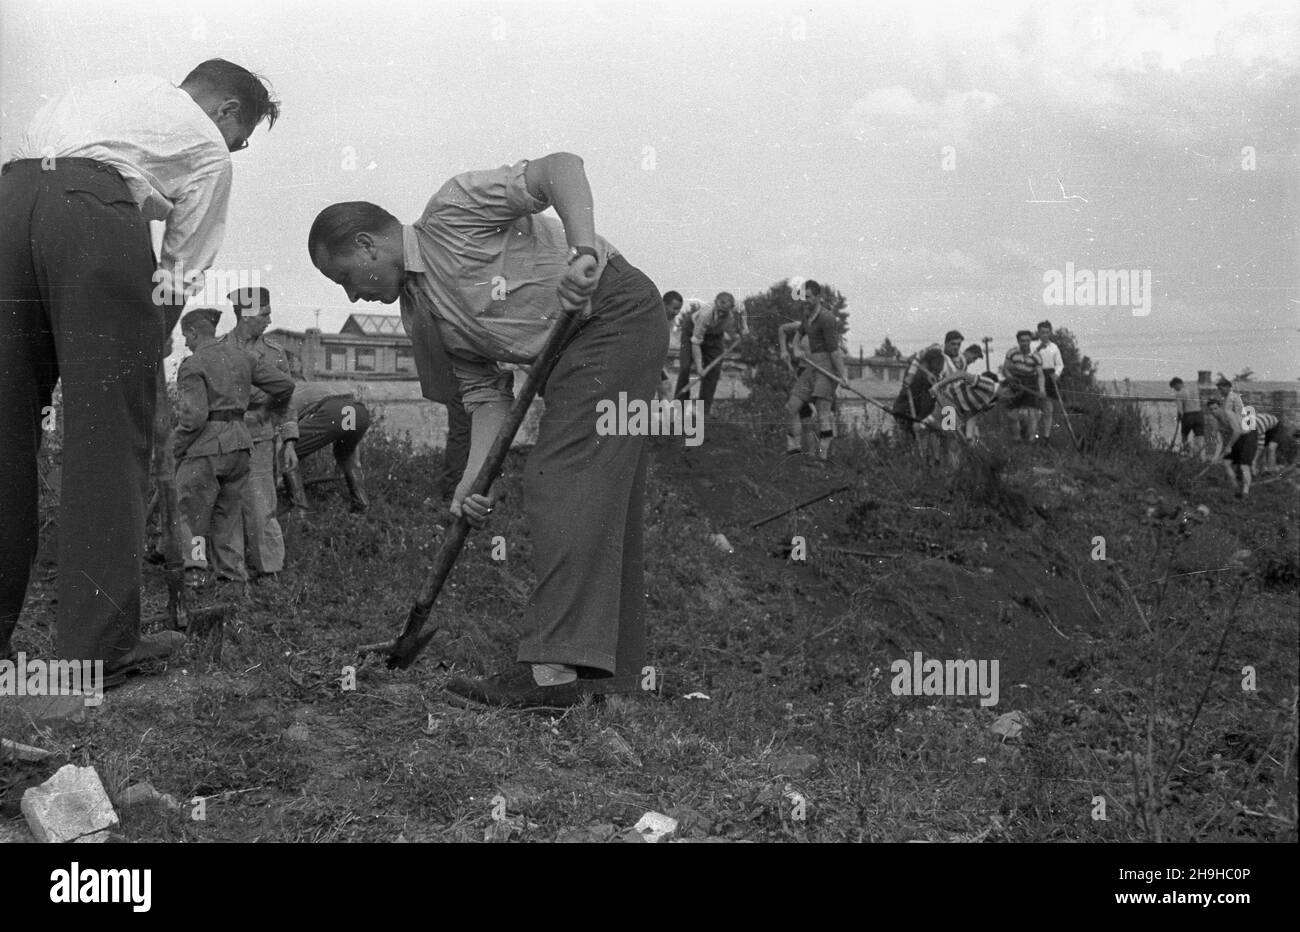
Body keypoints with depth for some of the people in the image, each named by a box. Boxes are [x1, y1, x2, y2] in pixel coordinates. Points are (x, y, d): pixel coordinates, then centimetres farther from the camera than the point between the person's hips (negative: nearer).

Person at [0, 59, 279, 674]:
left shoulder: (104, 91, 38)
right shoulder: (209, 149, 19)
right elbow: (176, 277, 13)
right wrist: (145, 353, 19)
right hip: (95, 211, -6)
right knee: (108, 431, -3)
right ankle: (99, 645, -4)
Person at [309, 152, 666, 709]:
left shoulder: (452, 211, -8)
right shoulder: (423, 317, 15)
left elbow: (561, 167, -18)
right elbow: (486, 395, 9)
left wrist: (583, 251, -33)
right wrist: (474, 480, -5)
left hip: (616, 311, -10)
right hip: (571, 354, 10)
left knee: (565, 485, -17)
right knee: (603, 500, 8)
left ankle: (553, 669, -21)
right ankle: (611, 671, 13)